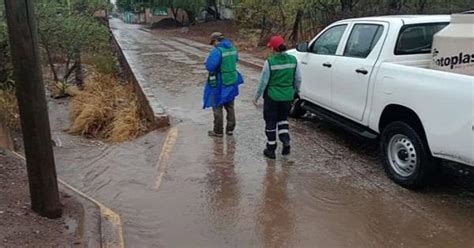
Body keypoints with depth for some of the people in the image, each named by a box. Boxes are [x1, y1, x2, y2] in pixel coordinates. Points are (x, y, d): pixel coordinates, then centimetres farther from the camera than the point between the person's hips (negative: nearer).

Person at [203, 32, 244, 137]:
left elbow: (210, 66, -27)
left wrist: (209, 60, -6)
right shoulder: (232, 48, 5)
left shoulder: (217, 51, -20)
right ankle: (230, 129, 24)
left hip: (220, 83, -7)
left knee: (217, 106, 6)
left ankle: (218, 131, 13)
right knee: (230, 106, 17)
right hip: (232, 81, 7)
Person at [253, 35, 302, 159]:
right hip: (288, 97, 4)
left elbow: (263, 82, -11)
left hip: (272, 97, -4)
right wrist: (295, 91, 20)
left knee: (271, 122, 10)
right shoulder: (293, 60, -4)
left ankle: (271, 149, 18)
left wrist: (257, 97, 0)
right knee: (283, 118, 25)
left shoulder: (270, 62, -16)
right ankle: (286, 141, 7)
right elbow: (298, 79, 3)